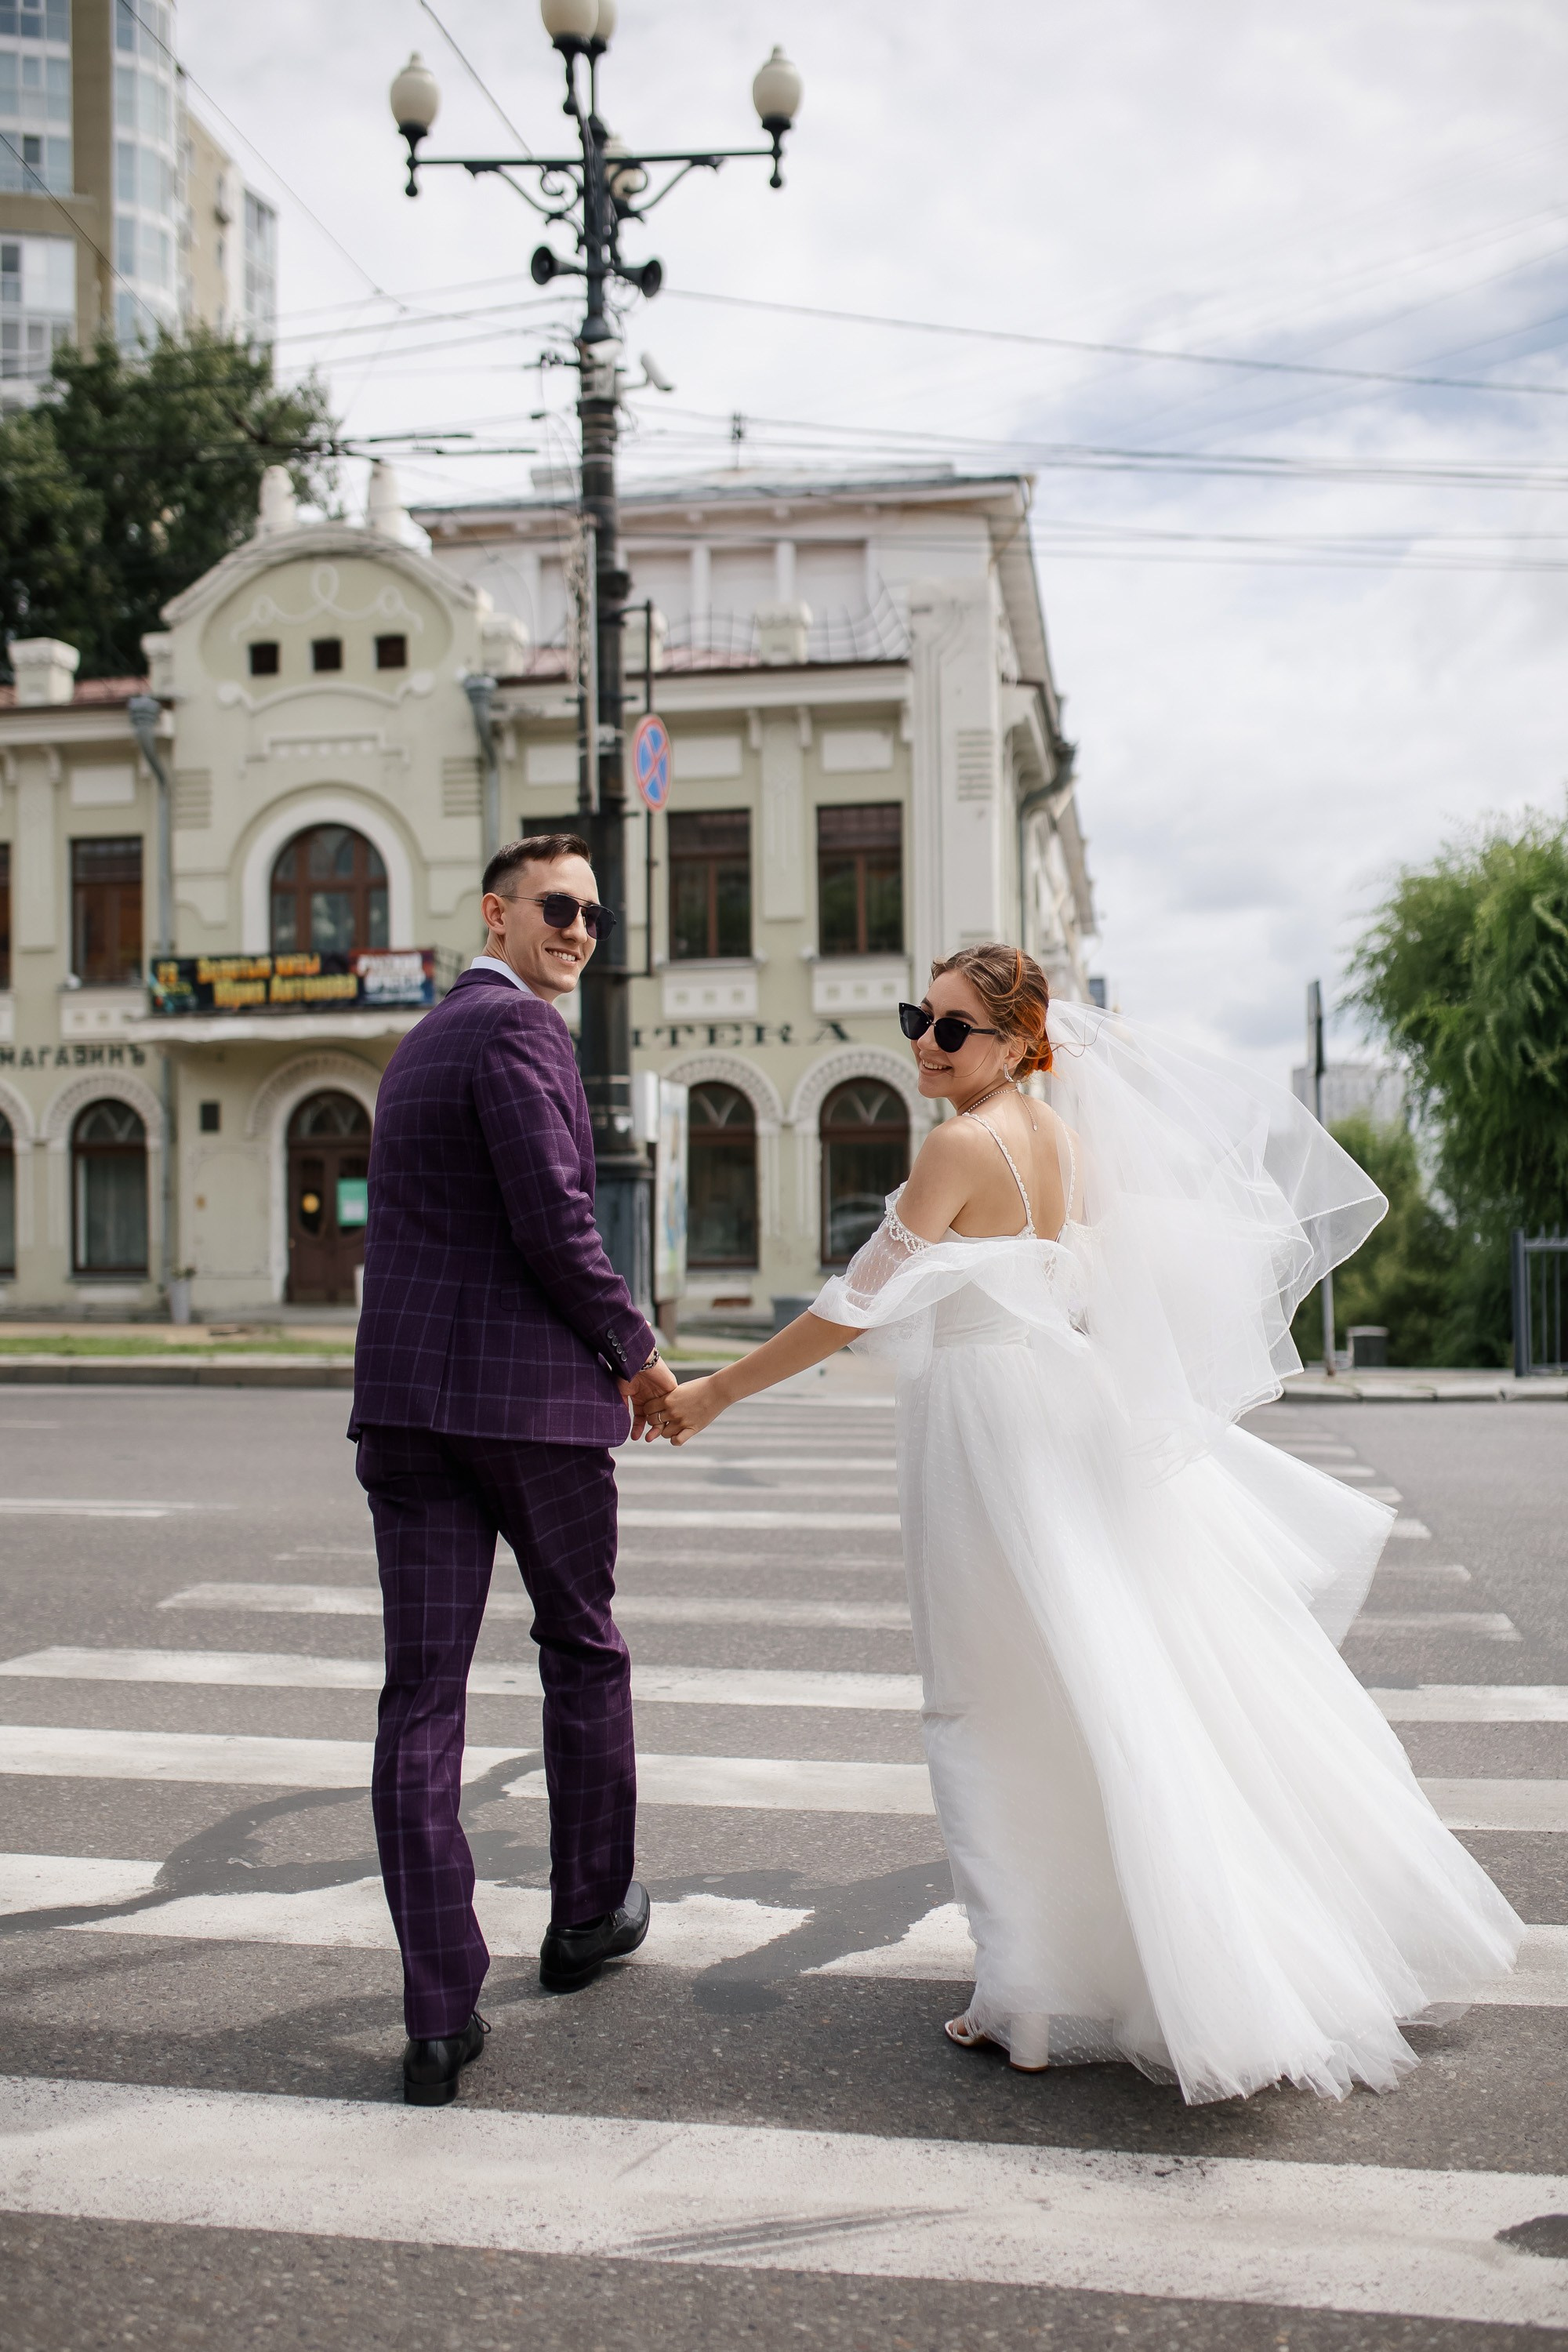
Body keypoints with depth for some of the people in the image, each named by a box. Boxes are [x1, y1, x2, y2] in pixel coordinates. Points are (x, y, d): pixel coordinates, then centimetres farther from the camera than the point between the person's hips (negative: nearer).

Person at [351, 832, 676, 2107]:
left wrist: (599, 1345, 23)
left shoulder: (420, 1043, 20)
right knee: (583, 1647, 15)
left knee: (421, 1696, 2)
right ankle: (589, 1915, 31)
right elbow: (554, 1224, -18)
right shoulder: (518, 1026, -9)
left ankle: (442, 2016, 3)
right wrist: (636, 1351, -3)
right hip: (530, 1393, -7)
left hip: (404, 1398, 7)